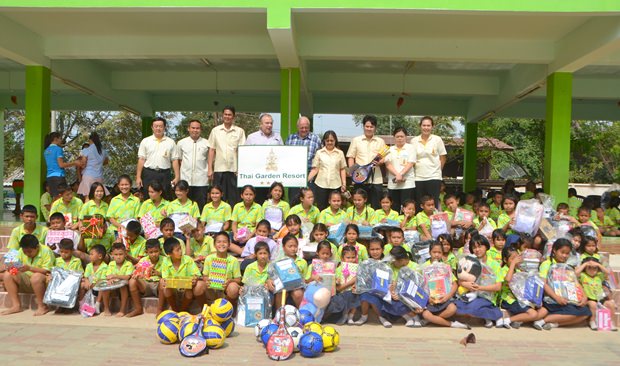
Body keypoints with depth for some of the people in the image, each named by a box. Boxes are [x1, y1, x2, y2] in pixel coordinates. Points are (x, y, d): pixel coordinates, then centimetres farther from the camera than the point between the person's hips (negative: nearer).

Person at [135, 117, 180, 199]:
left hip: (164, 174, 0)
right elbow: (141, 160, 3)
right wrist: (138, 177, -2)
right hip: (149, 174, 0)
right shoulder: (145, 141, 6)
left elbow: (175, 160, 3)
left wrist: (177, 177, -4)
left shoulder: (171, 142, 6)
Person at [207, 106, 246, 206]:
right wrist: (210, 169, 3)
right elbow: (211, 150, 10)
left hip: (234, 169, -1)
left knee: (234, 199, 1)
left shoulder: (240, 131, 6)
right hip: (219, 169, 1)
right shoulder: (215, 130, 10)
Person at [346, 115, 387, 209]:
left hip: (376, 179, 1)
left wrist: (380, 162, -12)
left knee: (376, 207, 1)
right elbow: (350, 157, 7)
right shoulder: (356, 140, 9)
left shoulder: (380, 141, 12)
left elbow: (385, 158, 10)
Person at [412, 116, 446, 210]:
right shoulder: (414, 141, 5)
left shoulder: (437, 139, 1)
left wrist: (436, 170, 4)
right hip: (418, 178, 2)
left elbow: (443, 158, 5)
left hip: (433, 177, -2)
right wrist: (416, 169, 4)